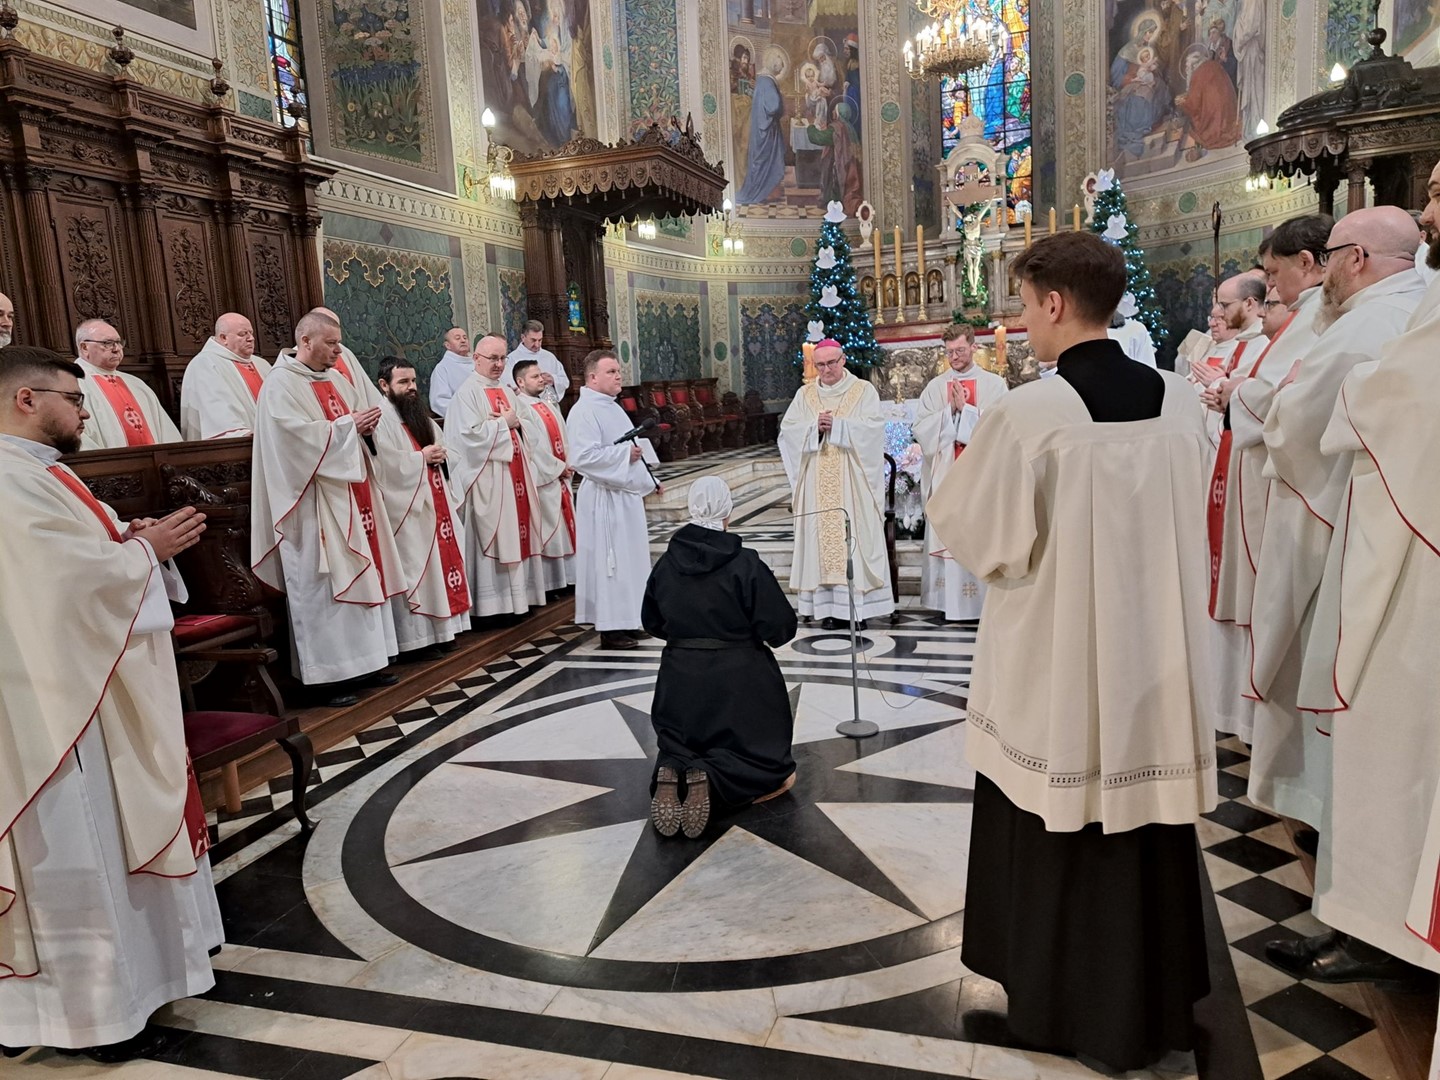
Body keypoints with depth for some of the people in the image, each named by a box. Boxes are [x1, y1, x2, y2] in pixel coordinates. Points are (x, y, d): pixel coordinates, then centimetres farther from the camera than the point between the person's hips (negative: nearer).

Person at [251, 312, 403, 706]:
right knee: (323, 587, -4)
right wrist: (348, 424, -14)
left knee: (363, 576, 10)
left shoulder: (336, 381, 16)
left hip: (352, 495, 9)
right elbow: (300, 437, -21)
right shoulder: (281, 385, -9)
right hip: (315, 504, -8)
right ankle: (329, 673, 4)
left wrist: (367, 425, -4)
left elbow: (358, 425, 19)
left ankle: (363, 663, 18)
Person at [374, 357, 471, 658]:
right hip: (407, 508, -9)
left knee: (437, 564, 10)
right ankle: (414, 639, -1)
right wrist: (421, 457, -13)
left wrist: (440, 455, -1)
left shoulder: (420, 414, 18)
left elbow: (442, 448, 22)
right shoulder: (381, 418, -10)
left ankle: (436, 630, 19)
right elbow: (385, 463, -21)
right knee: (413, 570, -6)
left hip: (434, 504, 9)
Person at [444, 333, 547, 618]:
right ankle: (491, 603, -2)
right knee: (492, 538, -7)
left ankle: (518, 596, 16)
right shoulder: (467, 393, -8)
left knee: (515, 534, 9)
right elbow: (470, 435, -19)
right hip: (487, 479, -8)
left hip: (513, 474, 8)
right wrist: (504, 423, -10)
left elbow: (522, 428, 19)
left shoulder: (507, 391, 16)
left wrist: (514, 421, -3)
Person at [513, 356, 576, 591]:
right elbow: (533, 445, -18)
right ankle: (547, 582, 3)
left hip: (560, 476, 9)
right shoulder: (520, 408, -13)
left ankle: (564, 577, 21)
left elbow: (563, 437, 14)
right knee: (546, 529, -4)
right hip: (541, 479, -9)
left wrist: (569, 463, -2)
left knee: (563, 525, 12)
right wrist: (558, 468, -13)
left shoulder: (548, 405, 16)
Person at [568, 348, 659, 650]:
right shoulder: (584, 411, -14)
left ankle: (627, 621, 24)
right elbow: (584, 456, -25)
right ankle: (610, 628, 3)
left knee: (632, 557, 14)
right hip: (604, 497, -10)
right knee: (609, 561, -4)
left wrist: (649, 480, 20)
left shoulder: (613, 408, 16)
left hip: (627, 494, 10)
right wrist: (624, 453, -22)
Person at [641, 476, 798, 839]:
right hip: (739, 683, -4)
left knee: (679, 749, 26)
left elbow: (651, 622, 12)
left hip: (680, 682, 4)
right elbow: (781, 626, -13)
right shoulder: (745, 563, -13)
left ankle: (673, 773, -10)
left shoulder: (666, 563, -1)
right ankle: (712, 780, -17)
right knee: (776, 770, 12)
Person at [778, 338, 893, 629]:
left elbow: (873, 427, -8)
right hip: (818, 483, 3)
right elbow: (788, 429, 4)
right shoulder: (805, 394, 13)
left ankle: (858, 605, 0)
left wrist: (836, 425, -14)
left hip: (852, 482, -3)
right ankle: (829, 605, 4)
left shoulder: (863, 390, 5)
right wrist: (815, 427, -13)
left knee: (854, 538, -4)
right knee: (822, 538, 0)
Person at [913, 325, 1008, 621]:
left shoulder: (994, 384, 5)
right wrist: (950, 410, -8)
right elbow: (921, 428, 3)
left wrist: (965, 408, -10)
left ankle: (983, 599, 3)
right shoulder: (935, 387, 11)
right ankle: (949, 601, 5)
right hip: (945, 474, 2)